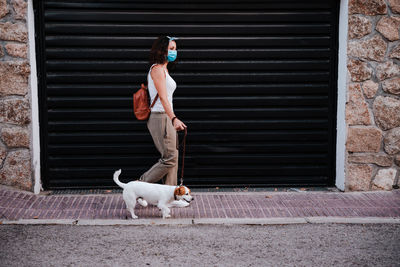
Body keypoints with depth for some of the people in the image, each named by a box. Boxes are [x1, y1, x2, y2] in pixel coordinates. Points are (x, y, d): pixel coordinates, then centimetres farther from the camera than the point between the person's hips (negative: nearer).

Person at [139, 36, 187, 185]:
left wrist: (173, 120, 21)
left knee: (172, 158, 6)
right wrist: (174, 118, -27)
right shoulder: (157, 69, -9)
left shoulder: (164, 69, 20)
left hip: (167, 118, 10)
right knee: (170, 158, -11)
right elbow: (162, 97, -19)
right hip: (160, 118, -9)